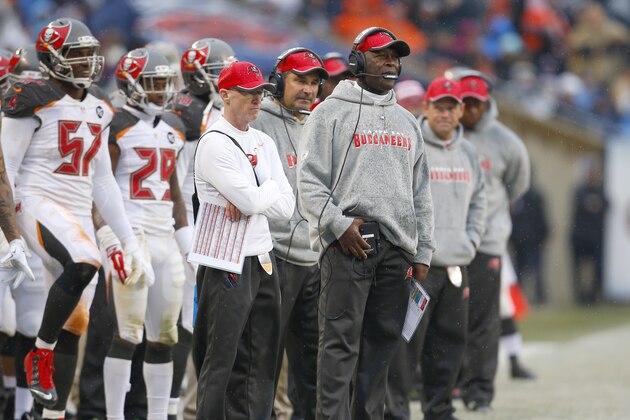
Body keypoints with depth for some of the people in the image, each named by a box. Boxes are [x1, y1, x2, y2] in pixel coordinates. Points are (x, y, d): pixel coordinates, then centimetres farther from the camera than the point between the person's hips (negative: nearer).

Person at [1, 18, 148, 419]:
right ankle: (41, 355, -18)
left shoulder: (98, 110, 14)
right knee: (83, 263, -35)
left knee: (76, 323, 3)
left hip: (79, 216, 7)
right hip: (38, 205, -7)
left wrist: (129, 239, 16)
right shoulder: (36, 101, -8)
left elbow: (102, 180, 19)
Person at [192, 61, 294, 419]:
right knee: (222, 361, -8)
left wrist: (249, 201, -11)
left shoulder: (265, 143, 15)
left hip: (264, 260, 8)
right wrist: (271, 190, 1)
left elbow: (286, 207, 6)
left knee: (262, 361, 8)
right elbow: (251, 200, -20)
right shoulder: (215, 144, -10)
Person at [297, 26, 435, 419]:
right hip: (349, 241, -6)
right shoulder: (332, 113, 2)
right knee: (341, 341, -9)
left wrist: (423, 253, 12)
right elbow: (310, 181, -4)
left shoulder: (407, 122, 20)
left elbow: (421, 192, 20)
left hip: (397, 246, 6)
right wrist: (339, 225, -15)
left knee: (383, 342, 7)